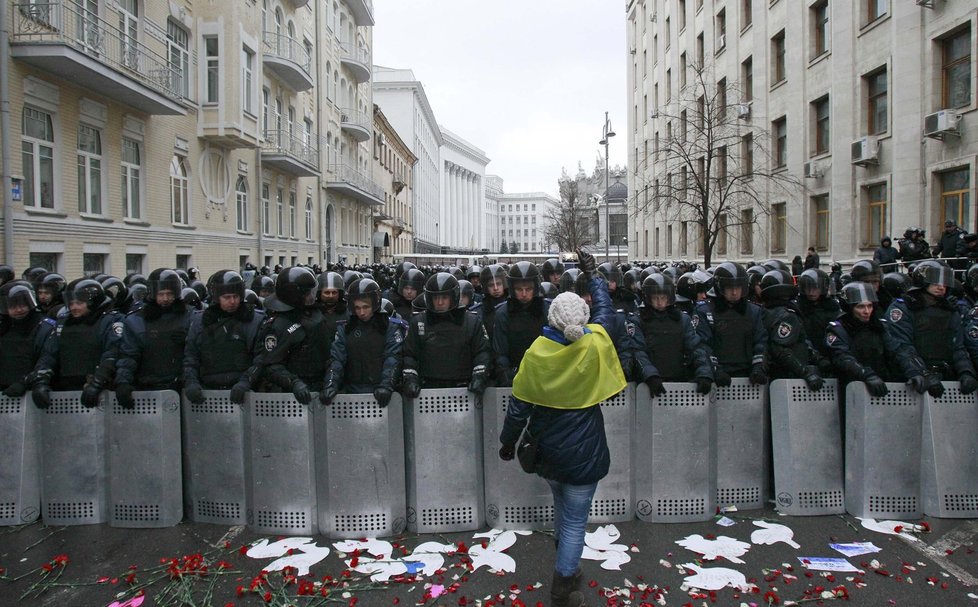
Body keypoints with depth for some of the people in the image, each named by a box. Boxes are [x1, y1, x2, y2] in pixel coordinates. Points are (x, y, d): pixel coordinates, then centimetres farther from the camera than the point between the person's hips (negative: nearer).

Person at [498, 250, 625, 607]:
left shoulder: (536, 352, -15)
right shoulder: (595, 343, -17)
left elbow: (518, 406, -9)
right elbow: (604, 306, 5)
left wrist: (508, 441, 6)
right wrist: (592, 275, 19)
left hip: (547, 451, 3)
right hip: (583, 453, -3)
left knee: (562, 507, 29)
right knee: (575, 521, 9)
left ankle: (566, 566, 51)